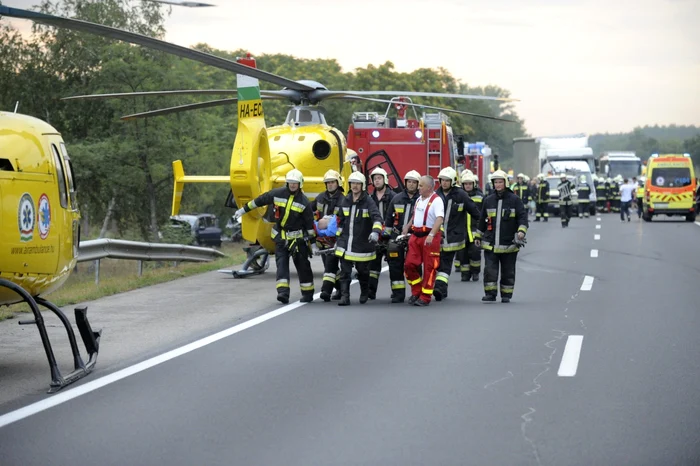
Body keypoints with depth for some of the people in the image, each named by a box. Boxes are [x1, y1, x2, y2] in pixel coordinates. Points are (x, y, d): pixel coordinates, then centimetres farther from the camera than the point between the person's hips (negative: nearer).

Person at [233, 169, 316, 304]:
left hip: (297, 237, -2)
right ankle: (283, 292, -19)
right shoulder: (277, 194, -4)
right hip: (280, 236, 2)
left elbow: (309, 224, -4)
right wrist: (243, 210, 12)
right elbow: (259, 201, 8)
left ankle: (308, 293, 16)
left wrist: (313, 243, -4)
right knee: (281, 264, -10)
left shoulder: (304, 202, -8)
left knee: (302, 265, 4)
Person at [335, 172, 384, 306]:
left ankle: (364, 293, 34)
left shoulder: (368, 202, -8)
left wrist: (375, 232, -39)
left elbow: (377, 218, -21)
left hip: (362, 243, -4)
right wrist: (338, 238, 20)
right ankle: (344, 296, -5)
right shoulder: (346, 201, 9)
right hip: (346, 243, 4)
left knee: (362, 270, 12)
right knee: (344, 271, -5)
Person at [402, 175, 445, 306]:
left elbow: (439, 219, -24)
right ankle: (416, 292, 18)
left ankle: (425, 297, 5)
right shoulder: (419, 200, 15)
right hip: (415, 236, 8)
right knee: (410, 265, 3)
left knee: (429, 268, -1)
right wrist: (407, 227, 22)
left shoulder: (436, 200, -11)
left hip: (430, 237, -8)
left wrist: (431, 235, -35)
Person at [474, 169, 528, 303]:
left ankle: (506, 295, 17)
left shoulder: (514, 199, -2)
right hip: (490, 244, 2)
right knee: (489, 269, -6)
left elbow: (522, 216, -3)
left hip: (509, 244, -2)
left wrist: (521, 230, -19)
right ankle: (490, 293, 1)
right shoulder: (488, 200, 8)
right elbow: (482, 220, 17)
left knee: (508, 271, 7)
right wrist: (478, 236, 19)